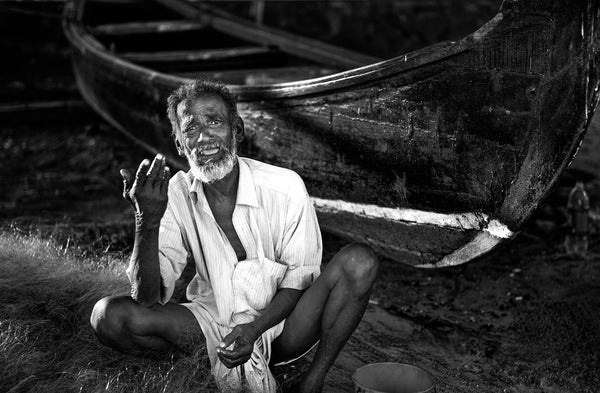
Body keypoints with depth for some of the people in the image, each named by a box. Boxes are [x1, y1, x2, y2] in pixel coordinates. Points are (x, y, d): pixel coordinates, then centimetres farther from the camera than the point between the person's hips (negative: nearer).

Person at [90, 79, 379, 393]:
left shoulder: (285, 187, -15)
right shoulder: (175, 195, -10)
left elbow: (299, 279, -7)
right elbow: (148, 299, -16)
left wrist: (255, 329, -24)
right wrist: (147, 220, -32)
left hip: (279, 322, -1)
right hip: (213, 323, 1)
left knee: (359, 260, -24)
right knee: (109, 315, -22)